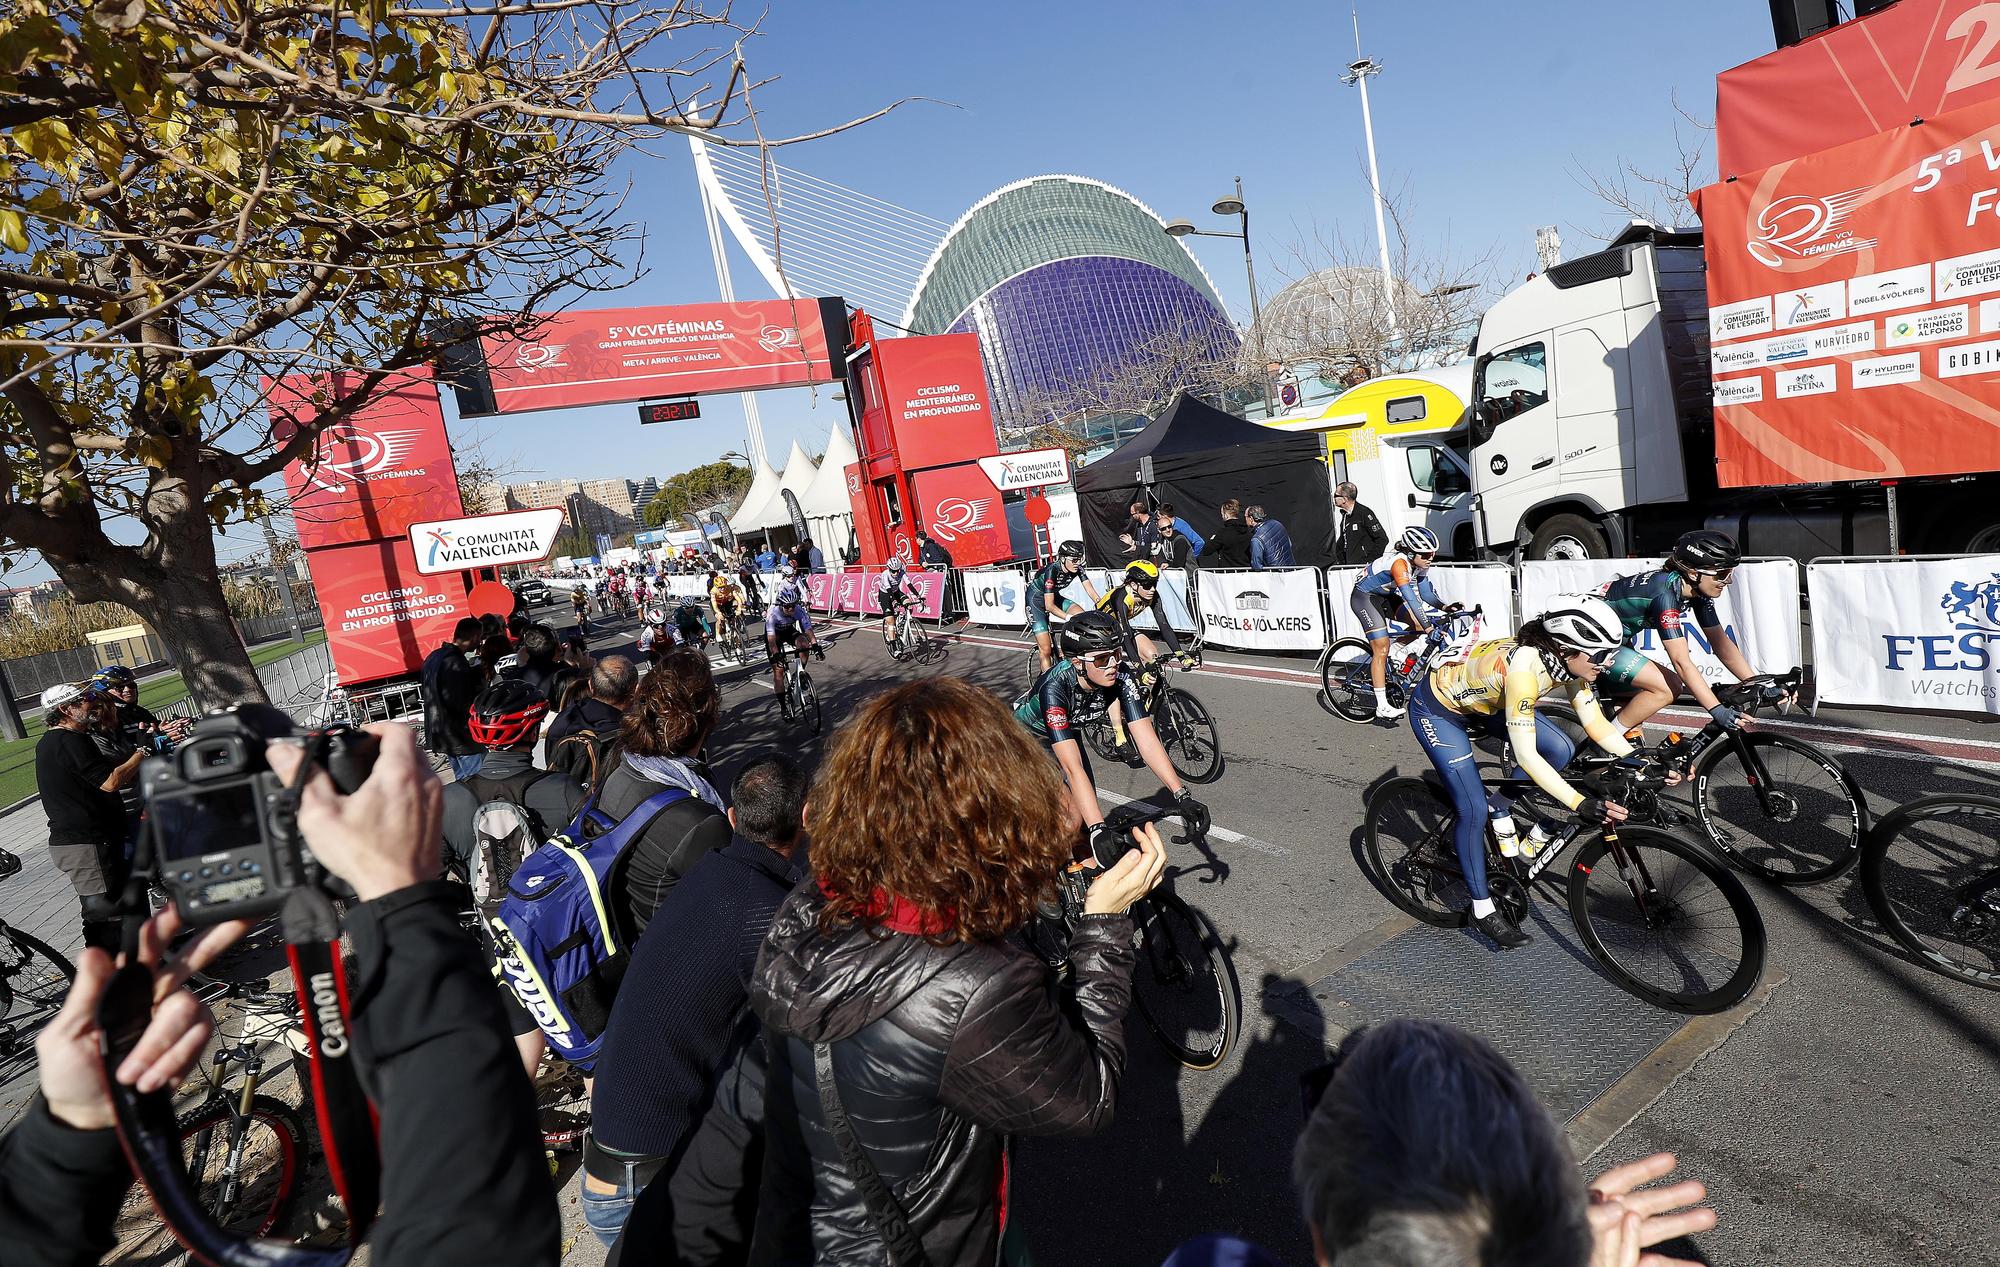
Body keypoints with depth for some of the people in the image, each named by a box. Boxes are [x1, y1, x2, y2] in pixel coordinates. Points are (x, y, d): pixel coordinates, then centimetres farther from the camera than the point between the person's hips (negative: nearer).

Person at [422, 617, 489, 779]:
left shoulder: (434, 657, 9)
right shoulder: (456, 664, -22)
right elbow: (462, 704, -25)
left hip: (440, 735, 10)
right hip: (463, 738, -10)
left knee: (462, 782, 19)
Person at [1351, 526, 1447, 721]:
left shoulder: (1419, 563, -7)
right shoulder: (1399, 562, -32)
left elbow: (1425, 593, 1)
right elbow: (1410, 598, -40)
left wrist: (1445, 606, -17)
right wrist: (1429, 627, -43)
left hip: (1386, 596, 9)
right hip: (1364, 597, -9)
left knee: (1420, 623, -9)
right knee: (1382, 648, -15)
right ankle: (1382, 706, -12)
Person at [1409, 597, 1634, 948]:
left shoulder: (1567, 661, -16)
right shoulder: (1524, 667, -39)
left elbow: (1596, 724, -8)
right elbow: (1526, 757, -39)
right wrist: (1581, 804, -43)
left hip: (1483, 701, 8)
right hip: (1437, 710, -7)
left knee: (1560, 750, -9)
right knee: (1474, 810, -10)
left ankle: (1501, 811, 11)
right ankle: (1483, 908, 6)